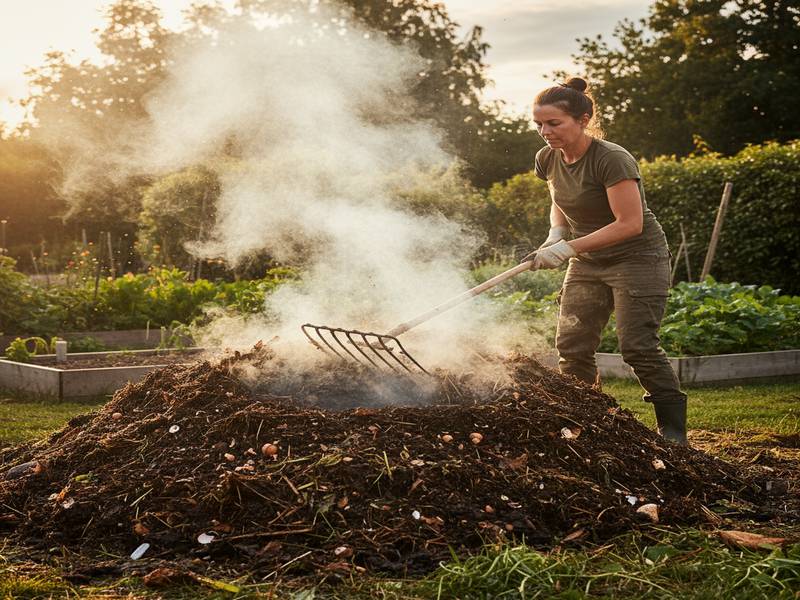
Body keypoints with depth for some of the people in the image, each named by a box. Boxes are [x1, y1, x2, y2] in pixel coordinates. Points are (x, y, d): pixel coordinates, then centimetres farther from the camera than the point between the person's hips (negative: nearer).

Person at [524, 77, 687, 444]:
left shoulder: (611, 159, -23)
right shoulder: (548, 159, -1)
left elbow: (630, 224, -26)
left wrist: (569, 247, -28)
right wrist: (555, 233, -4)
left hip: (637, 259, -7)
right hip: (587, 264, 7)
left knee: (637, 346, -13)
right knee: (571, 348, -1)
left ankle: (673, 427, 1)